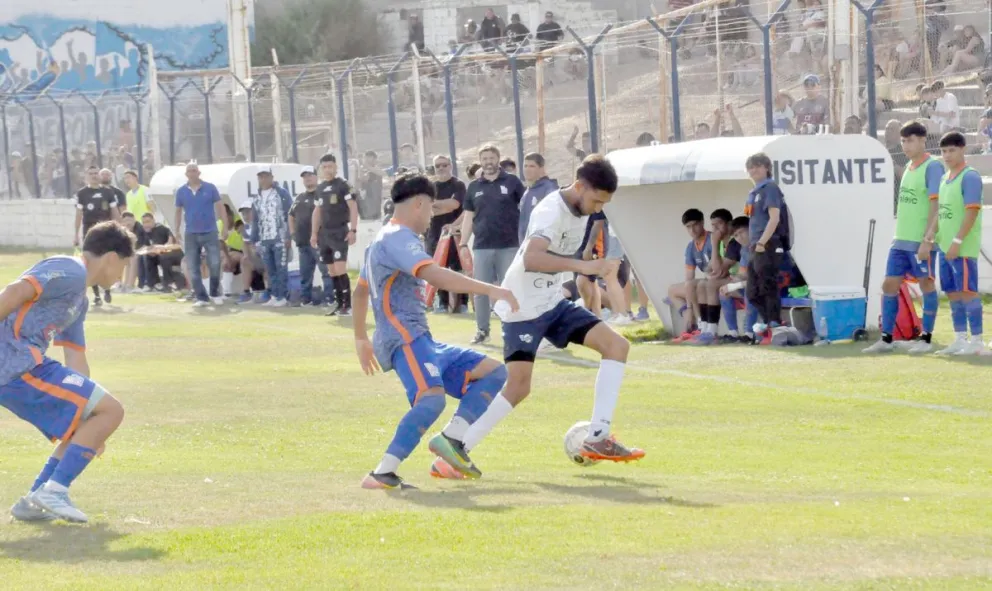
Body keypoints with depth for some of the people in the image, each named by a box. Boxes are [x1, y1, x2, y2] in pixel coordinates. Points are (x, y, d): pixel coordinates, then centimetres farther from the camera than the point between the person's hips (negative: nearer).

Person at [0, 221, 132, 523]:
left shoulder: (79, 297, 26)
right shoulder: (71, 272, -6)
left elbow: (76, 360, 27)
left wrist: (93, 431, 27)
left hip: (26, 366, 10)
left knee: (89, 422, 20)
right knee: (111, 410, -8)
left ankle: (34, 501, 14)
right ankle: (54, 490, -9)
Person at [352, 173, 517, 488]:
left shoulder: (384, 240, 24)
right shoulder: (398, 237, -9)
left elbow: (360, 290, 35)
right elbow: (435, 275, -26)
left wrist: (361, 338, 44)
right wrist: (491, 290, -29)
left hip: (421, 340, 11)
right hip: (404, 338, -11)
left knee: (493, 372, 6)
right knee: (432, 398, -34)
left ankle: (450, 442, -10)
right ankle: (382, 474, -34)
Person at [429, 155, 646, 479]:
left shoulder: (579, 210, 5)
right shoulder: (552, 211, -22)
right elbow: (531, 259, -40)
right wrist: (581, 266, -43)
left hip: (554, 301, 9)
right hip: (525, 306, -9)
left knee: (617, 346, -5)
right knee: (518, 386, -10)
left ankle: (598, 438, -10)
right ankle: (452, 442, 3)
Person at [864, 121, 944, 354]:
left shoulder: (932, 167, -10)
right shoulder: (909, 167, 15)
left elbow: (935, 206, -15)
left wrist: (927, 239, -20)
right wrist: (900, 233, 18)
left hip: (921, 242, -8)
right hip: (901, 240, 8)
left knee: (926, 285, 1)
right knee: (889, 285, 5)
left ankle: (926, 339, 8)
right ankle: (886, 339, 9)